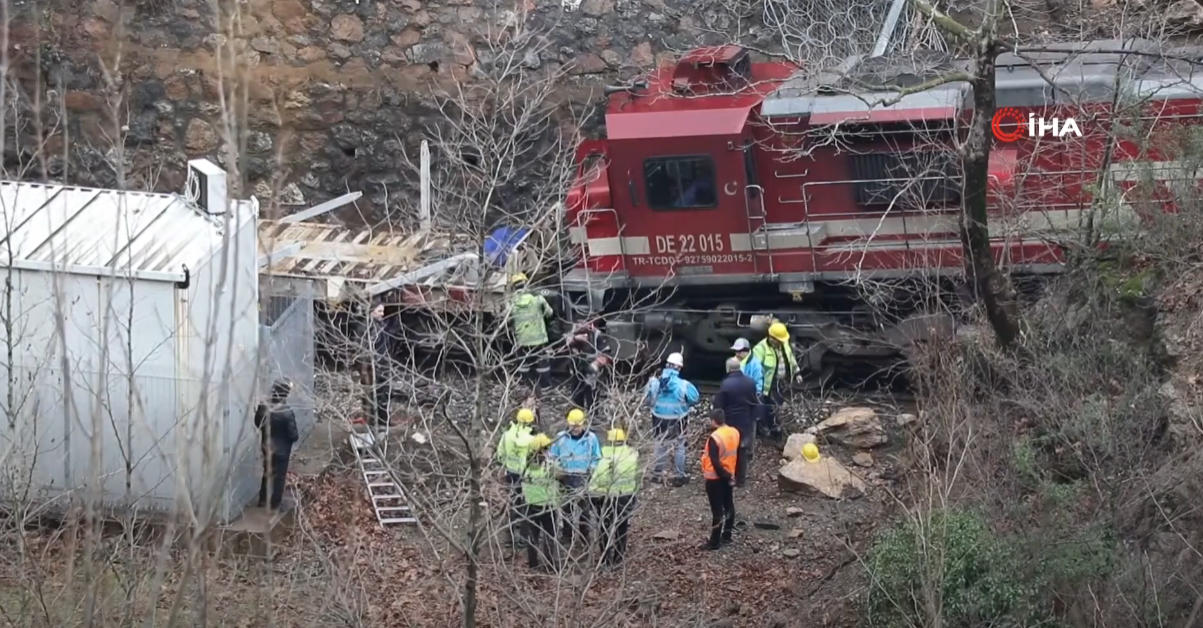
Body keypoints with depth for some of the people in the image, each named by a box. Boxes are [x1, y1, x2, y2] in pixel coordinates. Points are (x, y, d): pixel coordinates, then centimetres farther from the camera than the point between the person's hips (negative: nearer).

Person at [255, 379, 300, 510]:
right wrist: (296, 437, 1)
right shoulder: (287, 412, -28)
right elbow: (292, 434, -21)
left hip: (267, 448, 5)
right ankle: (275, 503, 24)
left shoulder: (263, 408, -13)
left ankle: (263, 500, 34)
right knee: (279, 476, 13)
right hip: (282, 450, -5)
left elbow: (258, 424, 4)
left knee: (266, 474, 23)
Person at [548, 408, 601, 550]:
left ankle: (584, 535, 16)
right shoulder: (560, 437, -2)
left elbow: (597, 458, 3)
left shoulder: (591, 438, -4)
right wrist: (557, 468, -9)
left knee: (584, 507, 5)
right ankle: (567, 535, 20)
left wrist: (592, 469, -13)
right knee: (566, 507, 9)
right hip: (566, 478, 1)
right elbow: (552, 456, 6)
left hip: (584, 478, -1)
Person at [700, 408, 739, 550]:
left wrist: (724, 476, -13)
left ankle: (715, 542, 4)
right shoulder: (735, 432, -2)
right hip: (729, 475, 8)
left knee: (717, 510, -2)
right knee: (729, 505, 17)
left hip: (715, 477, -8)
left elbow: (715, 462, -25)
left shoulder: (715, 437, -26)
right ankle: (726, 535, 29)